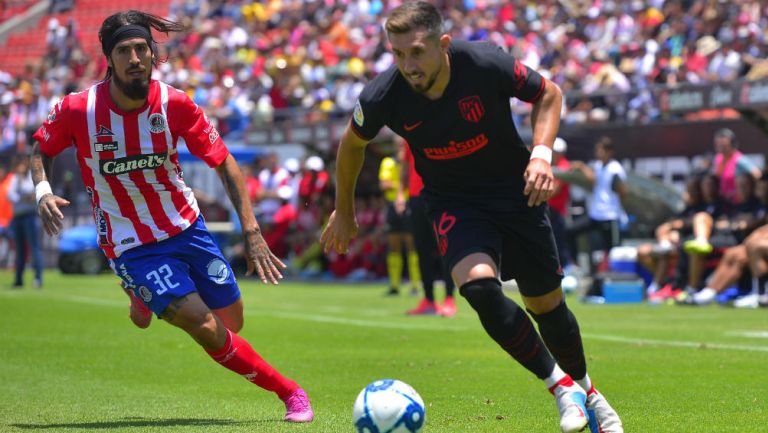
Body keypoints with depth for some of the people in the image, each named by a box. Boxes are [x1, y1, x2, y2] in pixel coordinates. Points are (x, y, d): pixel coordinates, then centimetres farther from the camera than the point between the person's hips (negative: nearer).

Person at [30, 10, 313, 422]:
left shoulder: (174, 104, -14)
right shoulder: (77, 109, -17)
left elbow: (223, 161, -6)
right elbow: (41, 149, 3)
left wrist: (251, 231, -13)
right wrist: (42, 190, -18)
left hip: (186, 227, 4)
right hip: (131, 246, -4)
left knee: (232, 322, 10)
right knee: (208, 330, -17)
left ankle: (145, 298, 37)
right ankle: (288, 391, 2)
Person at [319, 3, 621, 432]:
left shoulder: (486, 63, -25)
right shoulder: (383, 96, -21)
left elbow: (549, 93, -5)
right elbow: (352, 143, 2)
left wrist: (542, 152, -20)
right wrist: (344, 211, 13)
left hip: (515, 189, 0)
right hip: (454, 202, 0)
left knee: (546, 304, 8)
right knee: (479, 285, -27)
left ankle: (586, 391, 36)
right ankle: (560, 385, -12)